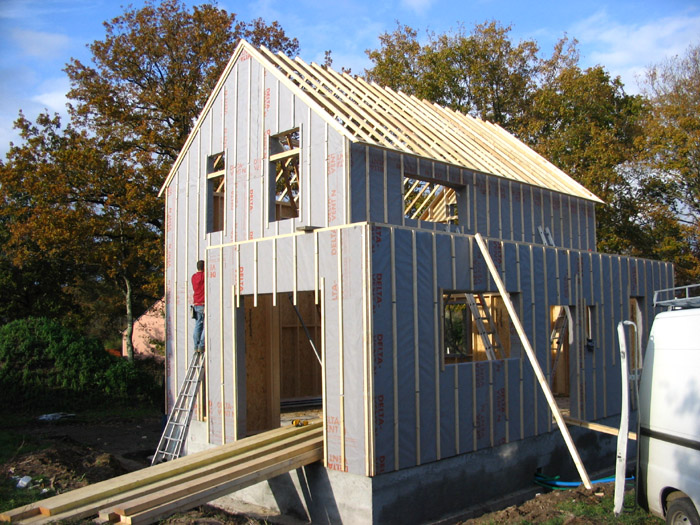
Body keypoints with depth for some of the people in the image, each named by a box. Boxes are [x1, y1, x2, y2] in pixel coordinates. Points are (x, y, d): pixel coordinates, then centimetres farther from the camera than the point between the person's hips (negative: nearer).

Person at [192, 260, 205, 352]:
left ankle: (196, 346, 6)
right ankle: (202, 346, -8)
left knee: (198, 325, 9)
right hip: (204, 304, -7)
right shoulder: (204, 276, -9)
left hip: (196, 305, 7)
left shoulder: (194, 276, 10)